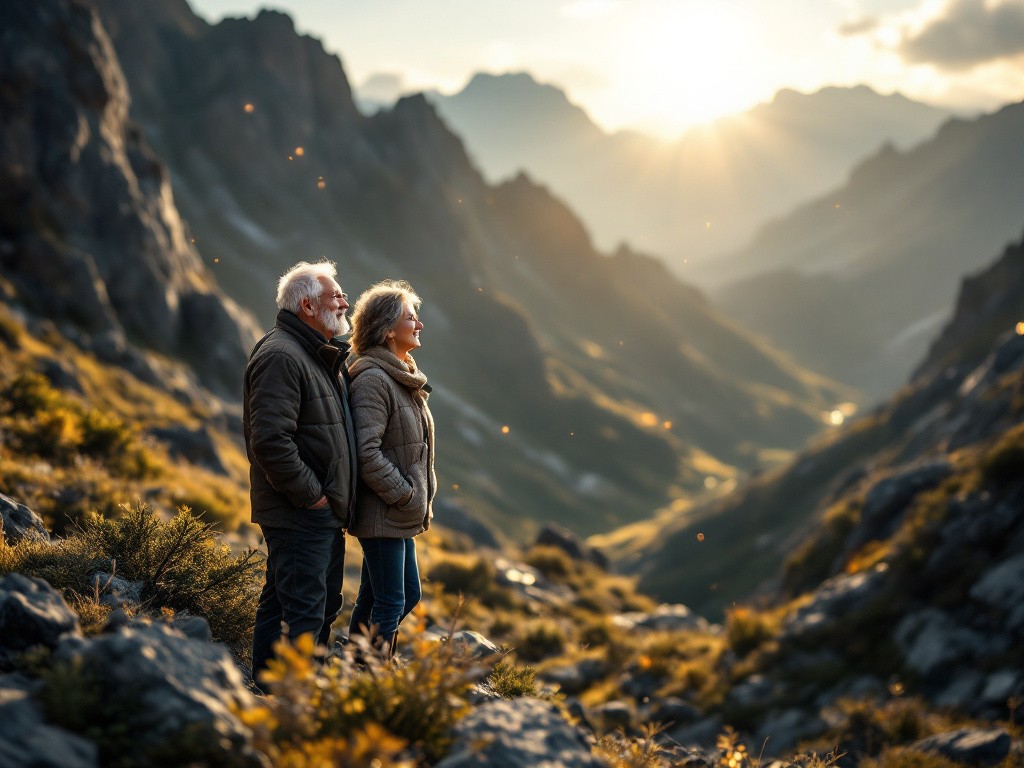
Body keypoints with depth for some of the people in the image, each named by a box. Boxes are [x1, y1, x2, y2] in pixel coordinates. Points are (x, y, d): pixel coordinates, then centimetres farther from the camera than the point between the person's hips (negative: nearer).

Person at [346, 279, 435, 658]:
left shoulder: (402, 377, 14)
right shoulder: (373, 379, -18)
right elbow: (367, 453, -25)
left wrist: (422, 498, 13)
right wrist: (406, 496, -19)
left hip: (401, 515, 10)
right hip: (382, 514, -10)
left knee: (408, 594, 15)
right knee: (390, 604, -4)